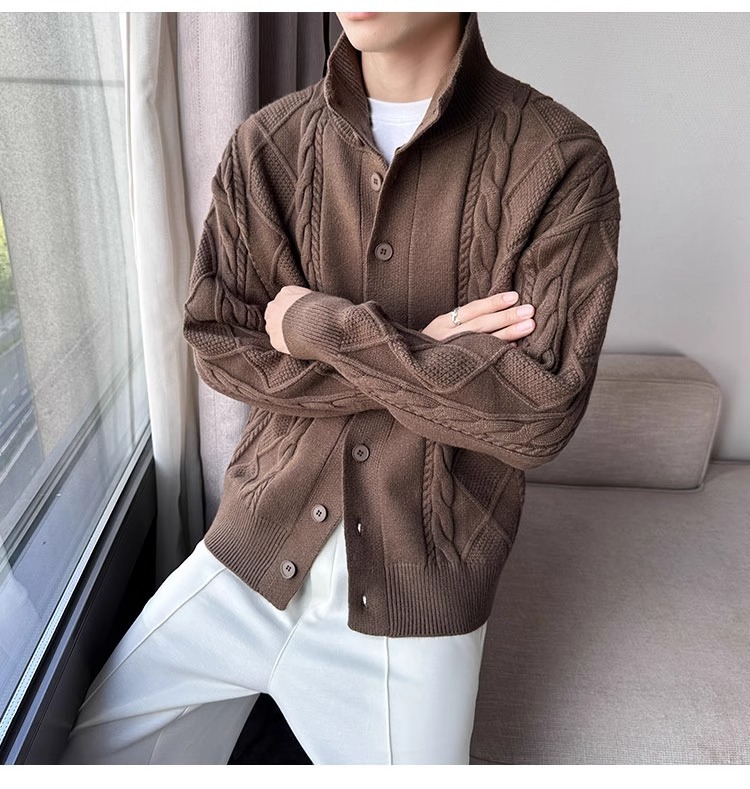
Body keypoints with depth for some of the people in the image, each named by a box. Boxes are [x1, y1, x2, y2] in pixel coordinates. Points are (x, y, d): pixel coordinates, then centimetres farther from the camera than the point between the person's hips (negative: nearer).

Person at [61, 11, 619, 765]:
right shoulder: (265, 146, -1)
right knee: (100, 746, 11)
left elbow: (538, 412, -17)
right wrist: (419, 357, -17)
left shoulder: (560, 162, -10)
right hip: (255, 546, 3)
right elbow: (219, 349, -5)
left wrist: (323, 327, -16)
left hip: (419, 581, -2)